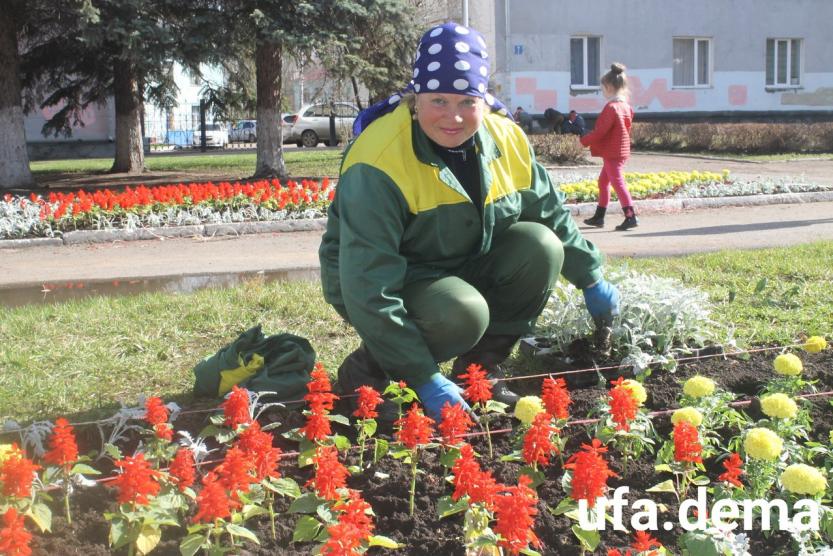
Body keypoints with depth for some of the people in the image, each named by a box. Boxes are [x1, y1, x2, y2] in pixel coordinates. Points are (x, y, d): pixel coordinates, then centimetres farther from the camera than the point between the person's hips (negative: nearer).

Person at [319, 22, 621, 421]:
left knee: (542, 248, -16)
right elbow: (368, 287, -33)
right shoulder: (378, 163, -29)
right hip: (390, 287, -6)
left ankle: (480, 367, 0)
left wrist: (591, 280, 12)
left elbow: (551, 212, 9)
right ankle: (366, 368, -6)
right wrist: (424, 379, -34)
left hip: (465, 270, 6)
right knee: (463, 315, -35)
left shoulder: (505, 137, -9)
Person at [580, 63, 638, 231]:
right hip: (621, 150, 10)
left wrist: (584, 140, -8)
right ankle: (599, 217, 25)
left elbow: (601, 130, -21)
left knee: (618, 182, -10)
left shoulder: (611, 107, -18)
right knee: (603, 181, 18)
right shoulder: (626, 106, 11)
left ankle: (631, 217, -14)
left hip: (612, 153, -10)